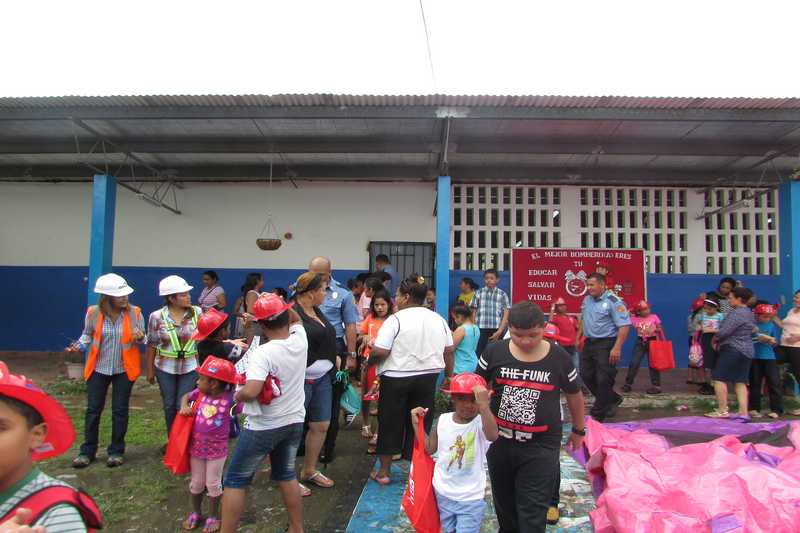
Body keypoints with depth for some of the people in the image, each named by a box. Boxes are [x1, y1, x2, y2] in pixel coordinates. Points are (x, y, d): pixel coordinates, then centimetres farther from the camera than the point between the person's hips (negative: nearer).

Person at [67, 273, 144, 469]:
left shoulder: (134, 313, -12)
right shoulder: (93, 313, -11)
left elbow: (142, 340, -1)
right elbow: (87, 335, 5)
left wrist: (140, 338, -24)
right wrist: (79, 345, -15)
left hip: (124, 369, -1)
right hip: (98, 368, 1)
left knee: (120, 410, 8)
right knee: (93, 409, 9)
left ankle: (116, 451, 21)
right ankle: (87, 451, 24)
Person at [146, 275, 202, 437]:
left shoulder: (197, 313, -9)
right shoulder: (157, 317, -10)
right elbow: (151, 345, 0)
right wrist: (150, 370, 5)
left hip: (190, 368, -1)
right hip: (165, 368, 1)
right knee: (169, 406, 14)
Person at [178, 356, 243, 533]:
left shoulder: (230, 398, -21)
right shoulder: (200, 392, -7)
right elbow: (186, 396, 12)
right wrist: (184, 406, -9)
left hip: (217, 450, -4)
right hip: (196, 447, 4)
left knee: (213, 484, 11)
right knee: (196, 483, 20)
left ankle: (213, 516, 34)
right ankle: (195, 512, 43)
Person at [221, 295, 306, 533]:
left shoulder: (263, 353, -25)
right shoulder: (300, 339, -7)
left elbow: (251, 391, -35)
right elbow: (297, 319, 17)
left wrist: (237, 395, -14)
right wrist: (282, 306, 3)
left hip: (263, 427, -6)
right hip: (294, 422, 6)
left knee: (235, 480, 13)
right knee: (286, 475, 24)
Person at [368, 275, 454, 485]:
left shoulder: (396, 319, -14)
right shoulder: (438, 320, 5)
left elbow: (380, 351, -19)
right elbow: (449, 351, 8)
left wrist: (369, 362, 0)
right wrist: (448, 375, 18)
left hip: (396, 378, -4)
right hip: (427, 379, 4)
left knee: (390, 424, 10)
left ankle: (383, 472, 21)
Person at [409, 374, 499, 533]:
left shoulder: (481, 423, -20)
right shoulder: (443, 420, -6)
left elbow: (493, 436, -44)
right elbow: (429, 448, 6)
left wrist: (484, 405, -56)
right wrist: (417, 424, -2)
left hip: (471, 499, -4)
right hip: (443, 493, 5)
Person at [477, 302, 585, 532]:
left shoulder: (559, 358, -7)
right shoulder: (495, 352, -7)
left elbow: (574, 395, 8)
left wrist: (578, 430, 18)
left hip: (541, 446, -2)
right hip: (499, 441, 2)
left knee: (533, 513, -1)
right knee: (504, 504, 20)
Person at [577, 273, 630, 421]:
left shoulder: (613, 301, -15)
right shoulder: (587, 300, 9)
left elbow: (624, 325, -19)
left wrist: (617, 348, -24)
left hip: (606, 344, -8)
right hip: (589, 343, 8)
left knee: (603, 380, -2)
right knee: (586, 376, 11)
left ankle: (597, 414, 11)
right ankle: (612, 399, 30)